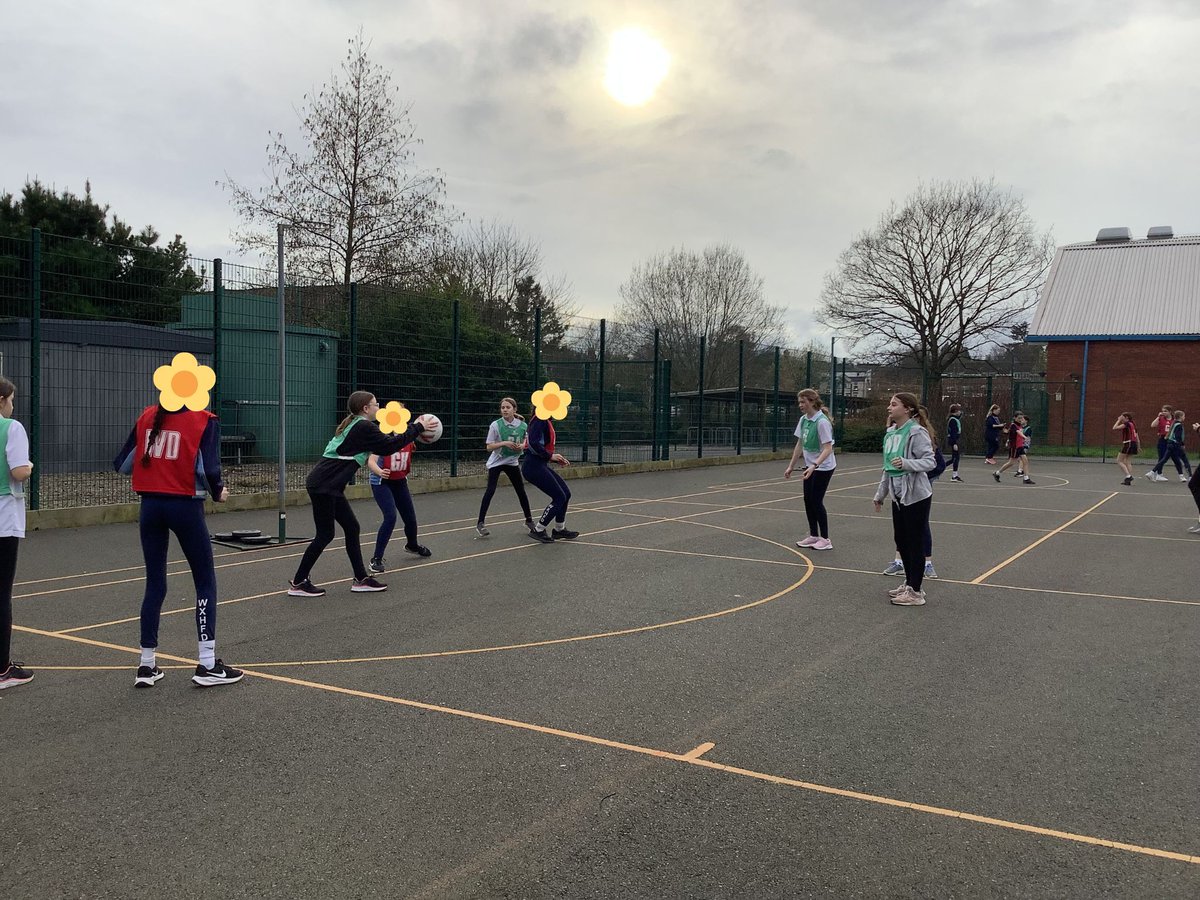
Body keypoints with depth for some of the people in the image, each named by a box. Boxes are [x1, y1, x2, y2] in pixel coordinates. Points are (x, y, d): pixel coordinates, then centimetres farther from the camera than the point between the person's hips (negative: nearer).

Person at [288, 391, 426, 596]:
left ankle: (361, 579, 16)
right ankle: (297, 584, 6)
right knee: (325, 535, -3)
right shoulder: (364, 427, -13)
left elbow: (383, 446, 22)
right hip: (323, 485, -10)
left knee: (351, 528, 11)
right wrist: (417, 428, -5)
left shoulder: (354, 425, 16)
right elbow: (390, 445, -14)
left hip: (330, 486, 10)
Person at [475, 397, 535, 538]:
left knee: (521, 491, 8)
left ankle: (529, 520, 26)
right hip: (496, 462, -3)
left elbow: (526, 441, 9)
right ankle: (480, 524, -12)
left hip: (512, 462, 3)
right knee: (490, 491, -15)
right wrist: (504, 443, -27)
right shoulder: (495, 425, -15)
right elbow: (489, 446, -12)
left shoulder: (522, 425, -8)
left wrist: (522, 445, -14)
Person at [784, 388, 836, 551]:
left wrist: (814, 466, -35)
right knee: (808, 500, 8)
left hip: (823, 467, -7)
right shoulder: (803, 420, 2)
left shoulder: (822, 421, -21)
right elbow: (800, 445, 11)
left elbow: (828, 449, -25)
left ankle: (825, 539, 5)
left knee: (816, 501, -5)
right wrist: (791, 466, 12)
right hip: (810, 466, 7)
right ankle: (814, 536, 19)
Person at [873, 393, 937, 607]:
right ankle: (909, 584, 30)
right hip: (898, 496, 8)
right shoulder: (891, 434, 8)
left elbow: (930, 461, -21)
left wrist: (906, 463, -36)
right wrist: (881, 493, 22)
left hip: (916, 497, -8)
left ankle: (915, 592, 9)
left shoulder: (917, 433, -15)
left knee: (914, 543, 0)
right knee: (901, 541, 15)